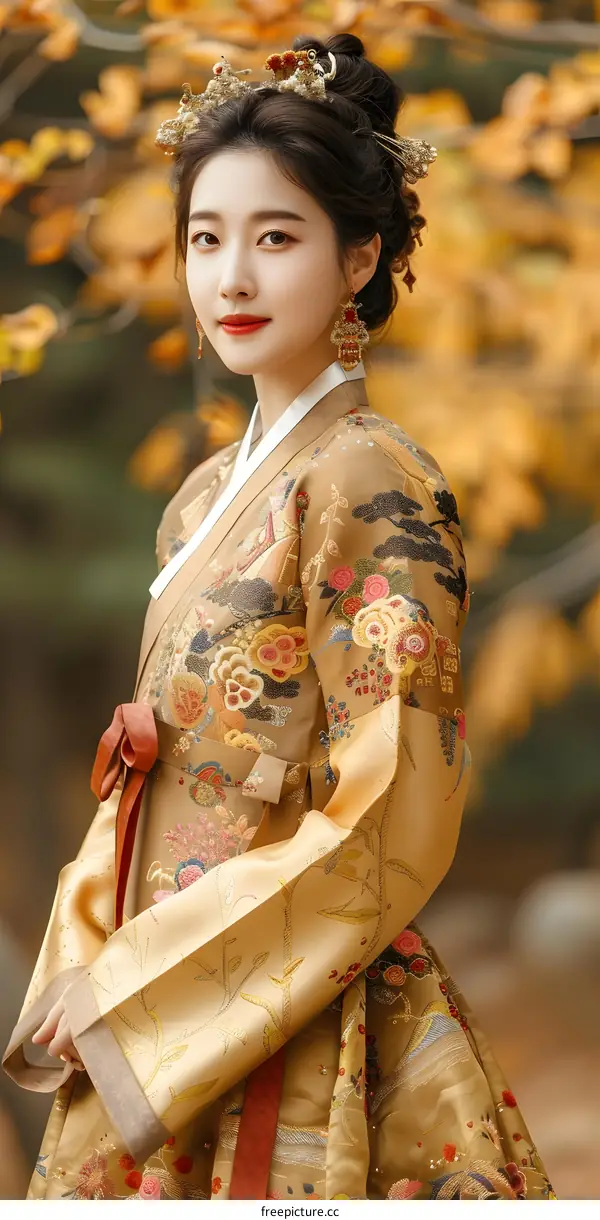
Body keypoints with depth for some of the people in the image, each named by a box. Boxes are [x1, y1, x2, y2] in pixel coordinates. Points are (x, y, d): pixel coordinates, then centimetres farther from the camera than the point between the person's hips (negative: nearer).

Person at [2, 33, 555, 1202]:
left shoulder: (372, 486, -12)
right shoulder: (207, 497, 11)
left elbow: (392, 827, -17)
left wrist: (134, 990, -15)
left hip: (293, 1065, -7)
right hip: (151, 1055, 7)